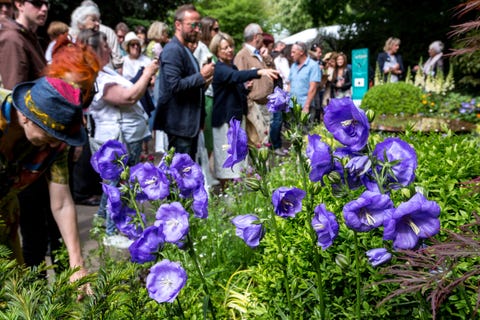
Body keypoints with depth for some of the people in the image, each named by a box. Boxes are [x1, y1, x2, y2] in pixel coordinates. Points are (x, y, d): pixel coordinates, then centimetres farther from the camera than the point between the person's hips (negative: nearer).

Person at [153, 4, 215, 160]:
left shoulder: (186, 50, 17)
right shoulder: (173, 50, -14)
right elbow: (174, 85, -24)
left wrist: (203, 82, 8)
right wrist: (201, 76, -17)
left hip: (189, 122, 10)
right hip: (180, 123, -10)